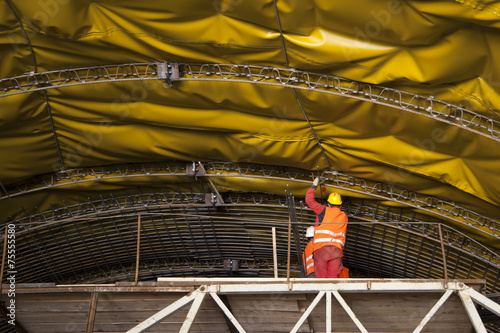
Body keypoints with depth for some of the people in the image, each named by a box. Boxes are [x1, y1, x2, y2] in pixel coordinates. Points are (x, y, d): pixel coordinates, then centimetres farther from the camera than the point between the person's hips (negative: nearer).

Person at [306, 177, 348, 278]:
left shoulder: (324, 211, 8)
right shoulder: (344, 217, 19)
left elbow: (309, 200, 9)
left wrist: (314, 185, 22)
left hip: (321, 247, -3)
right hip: (337, 248, 3)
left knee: (321, 277, -4)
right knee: (333, 277, -2)